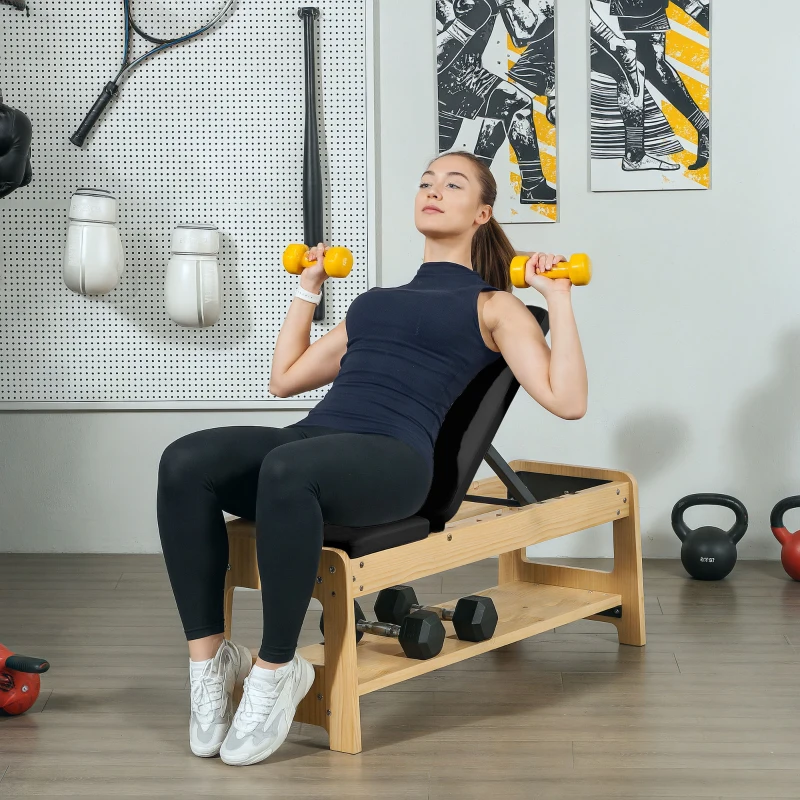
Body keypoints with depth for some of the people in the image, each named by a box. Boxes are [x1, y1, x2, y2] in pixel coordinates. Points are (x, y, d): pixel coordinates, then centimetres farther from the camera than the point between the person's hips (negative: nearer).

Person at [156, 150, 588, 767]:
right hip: (314, 436, 5)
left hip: (393, 459, -5)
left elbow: (567, 401, 3)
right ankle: (210, 659, -20)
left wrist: (559, 299, 3)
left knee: (285, 469, -40)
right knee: (185, 462, -26)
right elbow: (285, 380, 35)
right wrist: (308, 290, 38)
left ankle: (277, 671, -23)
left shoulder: (491, 305, 16)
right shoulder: (378, 299, 32)